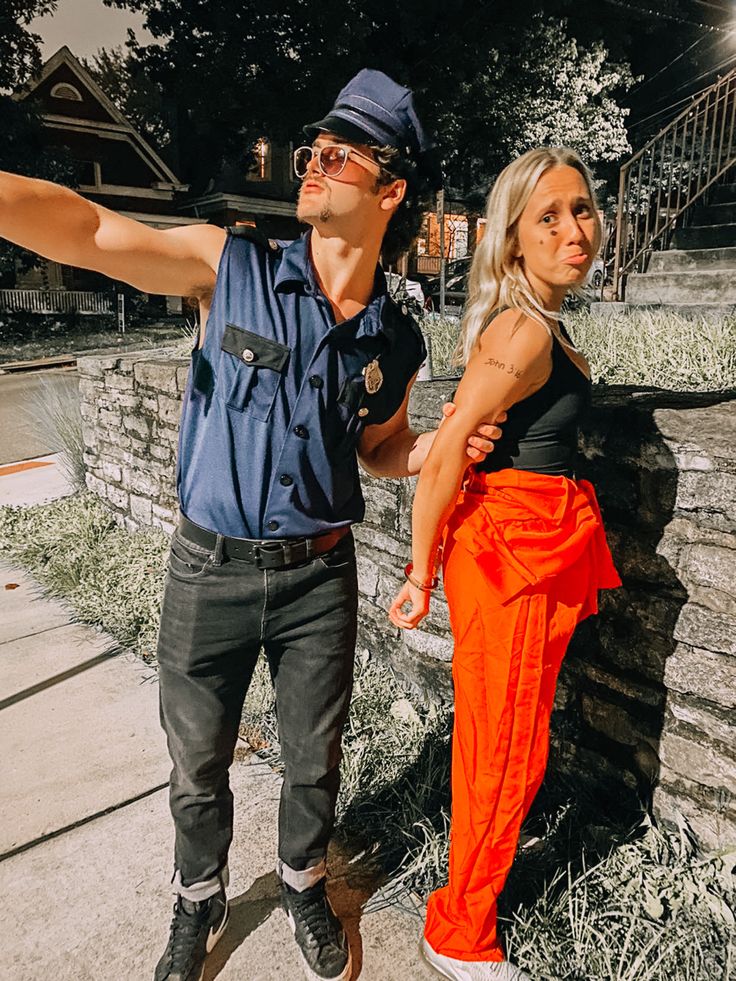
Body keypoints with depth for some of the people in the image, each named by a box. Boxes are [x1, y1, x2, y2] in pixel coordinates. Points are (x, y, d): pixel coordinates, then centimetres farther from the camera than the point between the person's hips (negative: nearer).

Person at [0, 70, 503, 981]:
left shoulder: (396, 341, -1)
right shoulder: (230, 267, -8)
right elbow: (85, 228, -17)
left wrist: (446, 444, -7)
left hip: (320, 574, 2)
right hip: (210, 569, -1)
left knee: (315, 761, 18)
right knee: (197, 768, 17)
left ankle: (303, 883, 49)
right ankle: (198, 904, 47)